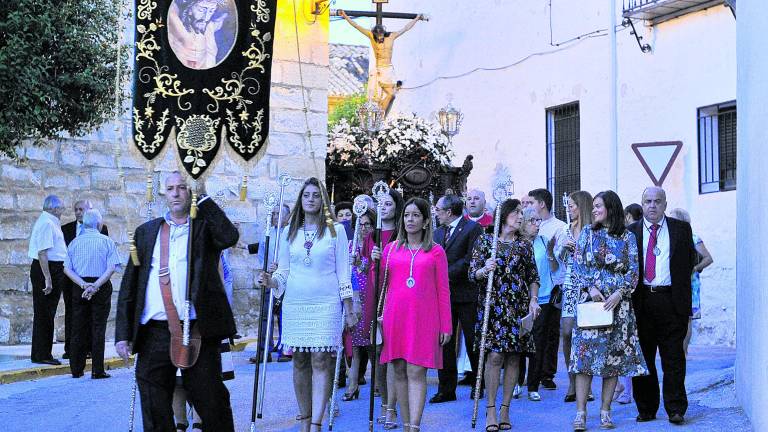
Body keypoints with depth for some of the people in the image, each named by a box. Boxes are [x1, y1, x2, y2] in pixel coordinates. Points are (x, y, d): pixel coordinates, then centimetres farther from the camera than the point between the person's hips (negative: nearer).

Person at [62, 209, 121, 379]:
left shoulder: (74, 242, 6)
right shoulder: (107, 241, -2)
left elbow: (67, 269, -2)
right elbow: (112, 268, -13)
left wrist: (83, 285, -10)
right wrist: (96, 286, -15)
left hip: (79, 288, 3)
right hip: (102, 288, -2)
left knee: (78, 328, 9)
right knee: (98, 328, 1)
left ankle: (76, 369, 12)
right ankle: (97, 370, 0)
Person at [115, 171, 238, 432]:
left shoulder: (205, 226, 7)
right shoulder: (147, 232, 14)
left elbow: (229, 237, -17)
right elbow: (129, 285, 12)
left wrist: (203, 198, -11)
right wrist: (123, 334, 3)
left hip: (198, 332, -3)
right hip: (154, 334, 3)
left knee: (212, 405, 2)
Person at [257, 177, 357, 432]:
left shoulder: (336, 230, 4)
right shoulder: (288, 233, 11)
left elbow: (343, 272, 4)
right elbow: (283, 272, 14)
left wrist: (349, 310, 2)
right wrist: (271, 281, -9)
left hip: (326, 303, -3)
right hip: (294, 303, 3)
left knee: (321, 361, -9)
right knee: (300, 362, 5)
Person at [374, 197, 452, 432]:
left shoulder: (436, 252, 6)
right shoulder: (391, 249, 13)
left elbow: (443, 291, 5)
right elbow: (380, 286, 15)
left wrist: (446, 326, 2)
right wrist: (376, 263, -2)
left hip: (423, 319, -3)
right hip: (394, 316, 3)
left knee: (416, 373, -9)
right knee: (399, 372, 4)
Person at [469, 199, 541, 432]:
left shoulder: (525, 245, 12)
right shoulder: (484, 241, 4)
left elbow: (533, 277, 15)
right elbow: (472, 274, 1)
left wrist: (533, 300, 0)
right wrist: (484, 270, -20)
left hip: (518, 307, 3)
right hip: (492, 305, -3)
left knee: (513, 357, 2)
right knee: (494, 355, -11)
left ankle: (505, 409, 9)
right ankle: (491, 409, -4)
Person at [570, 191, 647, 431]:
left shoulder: (627, 237, 7)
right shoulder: (587, 233, 8)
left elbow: (633, 271, 3)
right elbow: (577, 266, 5)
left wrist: (619, 293, -12)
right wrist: (590, 288, -9)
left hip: (617, 303, 0)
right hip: (591, 301, 0)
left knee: (614, 357, 1)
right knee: (585, 353, -7)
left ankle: (605, 411, 8)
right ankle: (581, 413, -6)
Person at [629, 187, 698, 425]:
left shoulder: (681, 229, 9)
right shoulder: (630, 232, 10)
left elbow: (690, 259, 8)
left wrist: (682, 293, 1)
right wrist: (628, 291, -2)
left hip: (672, 301, -1)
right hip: (641, 301, 1)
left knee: (673, 357, -1)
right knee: (642, 357, 5)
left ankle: (676, 409, 3)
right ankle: (646, 408, 13)